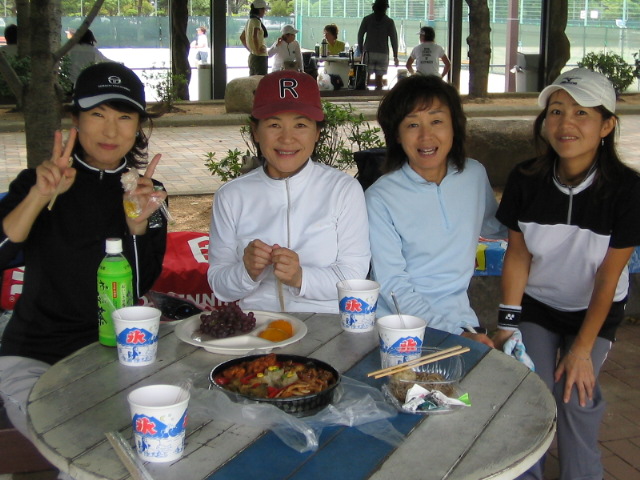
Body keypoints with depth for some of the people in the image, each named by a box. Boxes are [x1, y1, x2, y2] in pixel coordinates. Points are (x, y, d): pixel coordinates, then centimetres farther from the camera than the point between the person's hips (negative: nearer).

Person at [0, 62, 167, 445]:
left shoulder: (148, 193, 4)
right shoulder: (38, 182, -2)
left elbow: (140, 288, -4)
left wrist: (138, 223, -19)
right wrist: (40, 196, -30)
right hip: (34, 354, -2)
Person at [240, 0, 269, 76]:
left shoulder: (249, 21, 13)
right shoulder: (257, 21, -13)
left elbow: (242, 37, 24)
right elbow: (255, 36, -30)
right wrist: (257, 50, -21)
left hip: (252, 56, 9)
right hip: (260, 56, -9)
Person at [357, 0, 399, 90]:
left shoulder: (367, 19, 3)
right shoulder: (389, 22, 1)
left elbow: (360, 35, 5)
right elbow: (394, 39, 1)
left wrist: (361, 50, 15)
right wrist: (395, 56, 5)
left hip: (369, 52, 0)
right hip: (383, 53, 0)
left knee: (366, 75, 1)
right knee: (379, 77, 2)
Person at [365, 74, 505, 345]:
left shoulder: (475, 175, 6)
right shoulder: (380, 198, -10)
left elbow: (495, 227, 27)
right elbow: (392, 286, -13)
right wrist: (453, 333, -21)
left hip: (459, 318, 4)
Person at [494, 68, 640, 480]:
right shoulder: (526, 180, -18)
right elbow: (518, 254, -8)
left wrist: (583, 348, -15)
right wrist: (507, 323, -10)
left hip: (594, 310, -1)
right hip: (536, 305, 1)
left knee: (576, 396, -12)